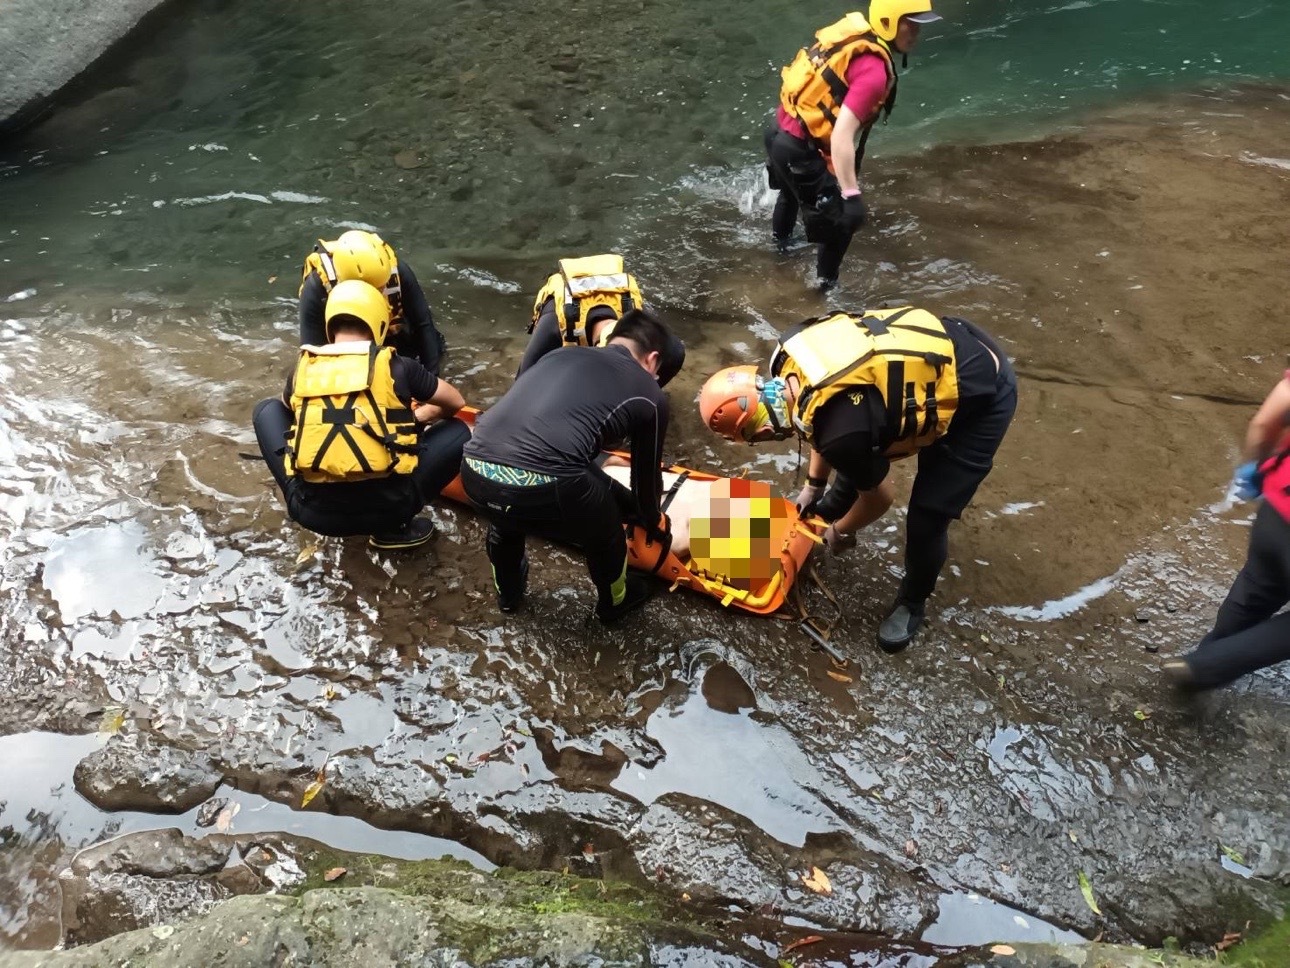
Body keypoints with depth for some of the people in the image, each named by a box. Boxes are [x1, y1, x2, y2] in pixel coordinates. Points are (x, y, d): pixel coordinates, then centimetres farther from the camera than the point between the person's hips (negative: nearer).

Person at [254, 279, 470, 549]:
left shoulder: (303, 370, 6)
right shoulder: (397, 368, -1)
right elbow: (456, 404, 16)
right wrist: (416, 418, 35)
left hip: (311, 510, 3)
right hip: (382, 508, -3)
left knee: (267, 409, 24)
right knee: (460, 431, 15)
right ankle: (394, 527, 10)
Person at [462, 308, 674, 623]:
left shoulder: (562, 353, 28)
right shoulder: (650, 395, 16)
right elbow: (646, 474, 29)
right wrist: (653, 522, 52)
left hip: (475, 471, 5)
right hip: (546, 487, -5)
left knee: (504, 520, 41)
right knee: (605, 536, 30)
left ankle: (508, 593, 63)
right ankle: (614, 603, 55)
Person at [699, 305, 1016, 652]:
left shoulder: (841, 431, -35)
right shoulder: (792, 355, -13)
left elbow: (880, 497, -12)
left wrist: (841, 532, 8)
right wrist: (813, 485, 23)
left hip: (983, 394, -8)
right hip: (951, 344, 8)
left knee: (927, 517, -2)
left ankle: (913, 602, 25)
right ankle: (833, 507, 51)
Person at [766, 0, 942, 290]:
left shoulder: (853, 32, 2)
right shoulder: (874, 71, -25)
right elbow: (842, 135, -34)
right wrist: (852, 195, -34)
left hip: (780, 131, 10)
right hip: (799, 149, -10)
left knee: (793, 190, 38)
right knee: (841, 221, 4)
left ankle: (781, 241, 66)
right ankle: (826, 285, 22)